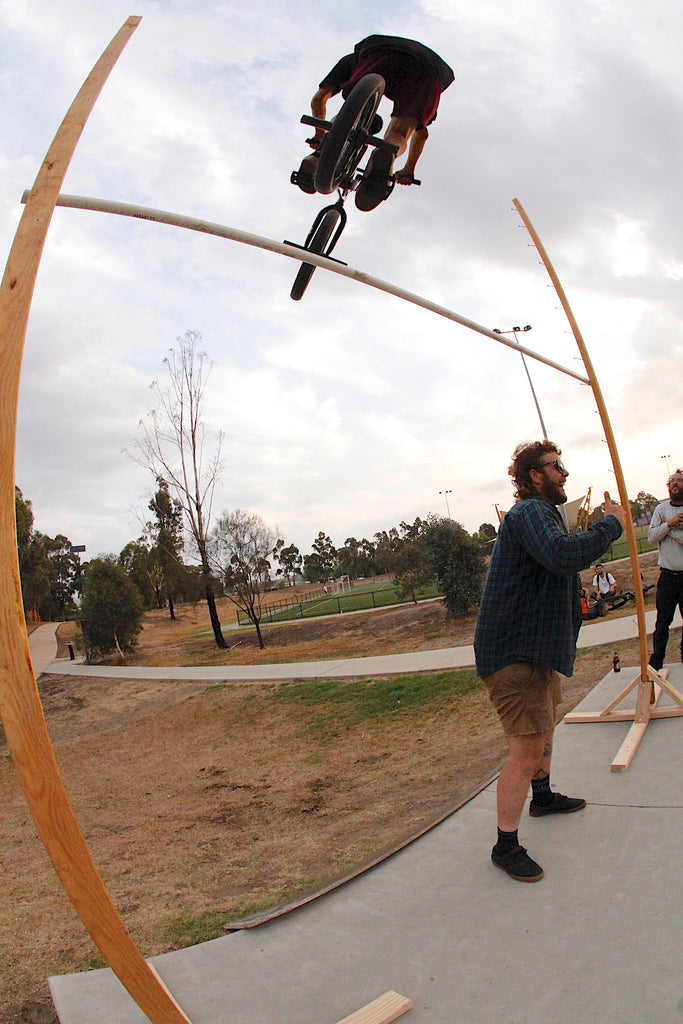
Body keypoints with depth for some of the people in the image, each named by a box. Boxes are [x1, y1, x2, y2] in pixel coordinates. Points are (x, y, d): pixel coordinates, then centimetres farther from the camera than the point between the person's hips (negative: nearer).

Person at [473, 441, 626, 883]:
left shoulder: (540, 512, 18)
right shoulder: (529, 512, -20)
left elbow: (561, 560, 29)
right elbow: (564, 555, -39)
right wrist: (612, 524, -25)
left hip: (536, 646, 12)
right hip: (514, 652, -12)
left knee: (546, 722, 30)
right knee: (527, 749, -10)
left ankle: (542, 796, 52)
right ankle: (506, 847, 3)